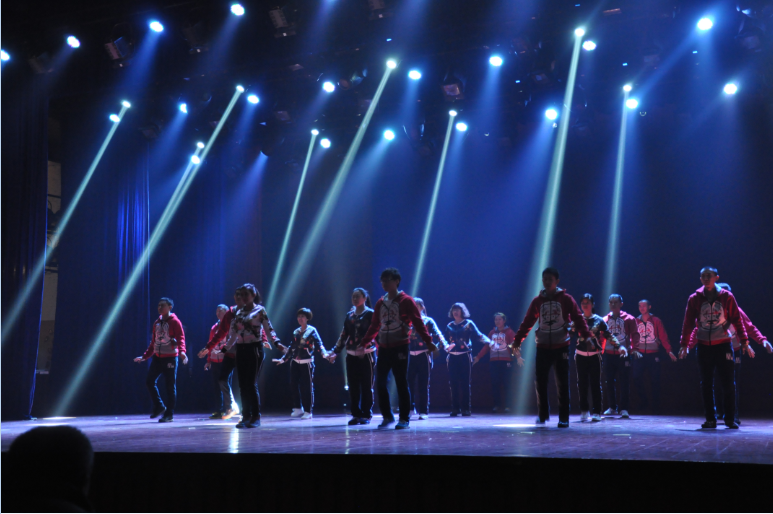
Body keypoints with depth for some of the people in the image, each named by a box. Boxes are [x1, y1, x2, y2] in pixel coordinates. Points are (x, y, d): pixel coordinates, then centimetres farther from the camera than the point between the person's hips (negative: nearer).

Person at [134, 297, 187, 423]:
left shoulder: (174, 321, -5)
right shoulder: (156, 323, 15)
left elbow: (181, 338, -14)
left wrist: (182, 351, -31)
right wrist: (145, 356, 21)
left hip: (170, 357, -7)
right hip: (157, 357, 7)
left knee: (170, 386, -2)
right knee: (149, 382, 2)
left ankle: (169, 414, 5)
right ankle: (159, 407, 19)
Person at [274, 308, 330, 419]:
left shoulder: (312, 331, -1)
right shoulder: (295, 332, 13)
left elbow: (319, 345, -11)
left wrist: (325, 354, -28)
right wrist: (283, 359, 22)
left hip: (307, 363, -5)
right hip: (295, 363, 5)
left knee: (307, 387, -3)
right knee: (294, 385, 4)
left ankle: (308, 411, 4)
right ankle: (298, 409, 17)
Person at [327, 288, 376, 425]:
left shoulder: (370, 314, -3)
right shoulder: (349, 315, 12)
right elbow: (344, 335, 13)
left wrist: (364, 346, -30)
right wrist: (335, 351, 5)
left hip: (367, 355, -5)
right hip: (351, 356, 5)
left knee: (366, 386, 0)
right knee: (353, 387, 4)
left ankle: (367, 415, 7)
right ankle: (356, 415, 10)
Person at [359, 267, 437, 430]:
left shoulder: (406, 301, -4)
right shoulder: (380, 303, 12)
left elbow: (418, 322, -7)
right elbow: (374, 326, 19)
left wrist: (428, 341, -16)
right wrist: (363, 343, 19)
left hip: (400, 348, -5)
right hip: (384, 348, 5)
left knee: (401, 383, -3)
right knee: (380, 382, 4)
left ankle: (404, 418, 6)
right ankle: (387, 416, 16)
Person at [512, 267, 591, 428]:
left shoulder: (566, 299, 0)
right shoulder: (537, 301, 6)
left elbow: (578, 318, -5)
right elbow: (527, 322, 7)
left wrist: (586, 336, -17)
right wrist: (517, 340, 2)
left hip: (561, 347, -2)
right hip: (542, 347, 2)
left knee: (562, 383, -1)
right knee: (540, 381, 2)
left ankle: (564, 418, 7)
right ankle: (543, 414, 18)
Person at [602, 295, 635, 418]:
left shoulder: (628, 319, 2)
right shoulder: (605, 319, 10)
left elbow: (635, 334, 0)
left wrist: (634, 348, -10)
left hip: (623, 354, -3)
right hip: (609, 354, 3)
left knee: (625, 382, -3)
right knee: (610, 381, 8)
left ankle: (624, 408, 2)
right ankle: (612, 407, 19)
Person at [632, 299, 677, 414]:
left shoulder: (656, 321, 6)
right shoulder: (636, 322, 10)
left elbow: (663, 337, 2)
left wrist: (669, 351, -8)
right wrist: (633, 350, -10)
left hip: (653, 355, -1)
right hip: (639, 354, 1)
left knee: (655, 381, -2)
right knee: (637, 378, -12)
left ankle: (656, 407, 6)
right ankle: (643, 402, 5)